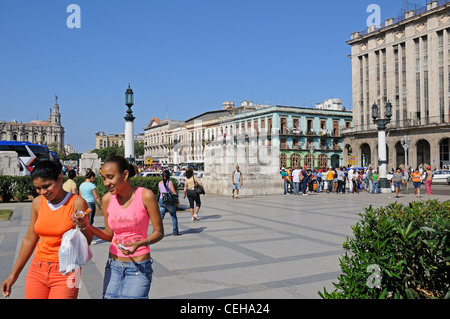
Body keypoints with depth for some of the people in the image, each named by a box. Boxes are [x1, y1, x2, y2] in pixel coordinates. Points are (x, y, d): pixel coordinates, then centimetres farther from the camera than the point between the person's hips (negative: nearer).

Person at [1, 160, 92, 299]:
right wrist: (13, 275, 17)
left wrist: (81, 226, -26)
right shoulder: (38, 202, 2)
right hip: (37, 270, 4)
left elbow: (87, 242, -5)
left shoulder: (76, 203, -12)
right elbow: (29, 240, 12)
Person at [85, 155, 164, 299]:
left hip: (139, 267, -4)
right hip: (113, 266, 4)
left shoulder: (145, 195, -13)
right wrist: (87, 226, -6)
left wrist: (139, 244, -24)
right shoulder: (107, 199, 0)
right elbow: (109, 235, 10)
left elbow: (159, 232, -7)